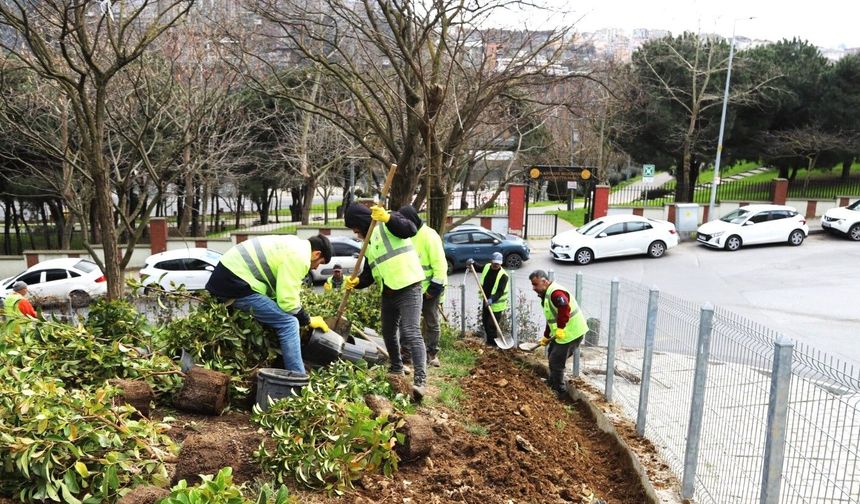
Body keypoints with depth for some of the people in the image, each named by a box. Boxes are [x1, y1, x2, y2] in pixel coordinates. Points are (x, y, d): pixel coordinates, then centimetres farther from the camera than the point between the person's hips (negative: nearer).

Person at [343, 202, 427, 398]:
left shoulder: (387, 224, -5)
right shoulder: (369, 245, 19)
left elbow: (411, 229, -25)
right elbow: (369, 274, 15)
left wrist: (387, 218, -36)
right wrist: (356, 282, -5)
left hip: (408, 288, -9)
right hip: (388, 292, 9)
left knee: (411, 333, -17)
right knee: (388, 333, 19)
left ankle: (420, 379, -21)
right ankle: (397, 369, 39)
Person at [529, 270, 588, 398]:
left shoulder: (555, 292, -24)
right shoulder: (546, 294, 12)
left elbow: (565, 307, -45)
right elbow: (551, 318, 23)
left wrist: (560, 328, -42)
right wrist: (546, 336, 27)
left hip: (571, 333, -11)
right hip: (562, 333, 11)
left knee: (556, 362, -2)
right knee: (552, 358, 25)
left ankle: (559, 392, 14)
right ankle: (552, 384, 43)